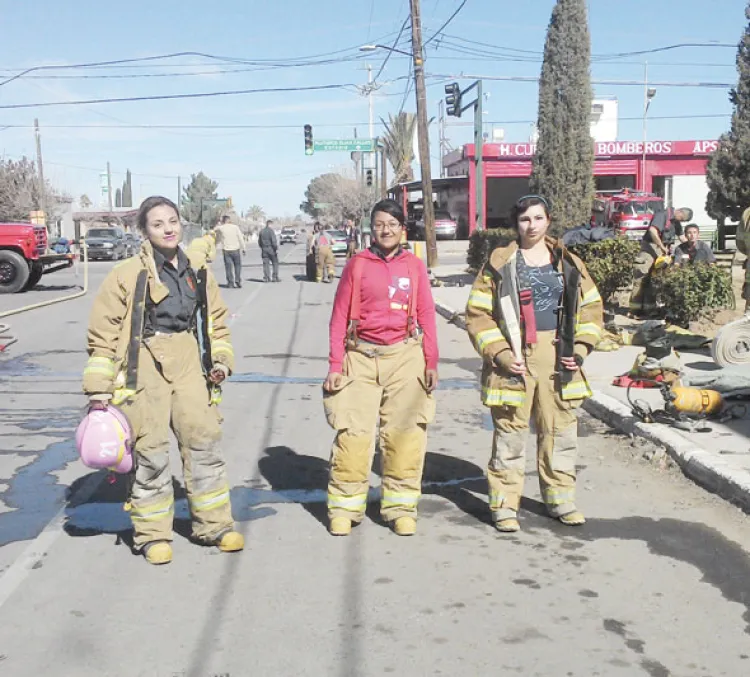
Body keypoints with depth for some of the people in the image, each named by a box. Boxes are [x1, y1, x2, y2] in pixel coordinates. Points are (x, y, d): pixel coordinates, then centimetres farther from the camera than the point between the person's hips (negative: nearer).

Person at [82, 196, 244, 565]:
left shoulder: (198, 272, 10)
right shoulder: (127, 274, -5)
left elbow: (216, 320, 21)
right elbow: (103, 333, -4)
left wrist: (221, 359, 6)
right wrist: (98, 389, -7)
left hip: (189, 365, 4)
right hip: (145, 366, -4)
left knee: (204, 442, 6)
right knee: (151, 452, 1)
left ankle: (213, 524, 21)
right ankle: (152, 534, 17)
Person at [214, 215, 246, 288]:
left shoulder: (220, 228, 0)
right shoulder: (235, 227, -1)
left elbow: (217, 240, 7)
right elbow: (241, 238, -1)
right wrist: (243, 248, 5)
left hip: (226, 250, 0)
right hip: (235, 249, 0)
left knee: (229, 266, 4)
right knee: (237, 266, 9)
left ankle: (230, 283, 1)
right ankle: (238, 282, 4)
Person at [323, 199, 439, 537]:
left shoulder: (414, 266, 6)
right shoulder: (357, 265, 3)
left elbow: (426, 316, 7)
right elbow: (339, 316, 3)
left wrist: (431, 363, 1)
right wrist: (335, 365, -2)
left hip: (405, 356, 1)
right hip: (361, 357, -1)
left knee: (404, 433, 3)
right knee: (353, 432, -2)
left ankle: (401, 508, 16)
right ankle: (344, 508, 11)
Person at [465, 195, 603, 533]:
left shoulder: (569, 263, 10)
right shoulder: (500, 263, 0)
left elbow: (590, 308, 15)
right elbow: (478, 314, -2)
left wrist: (581, 348, 2)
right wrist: (499, 354, -11)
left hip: (558, 360, 3)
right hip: (515, 359, -3)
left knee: (560, 431, 9)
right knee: (510, 433, 0)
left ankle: (560, 498, 24)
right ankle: (504, 505, 10)